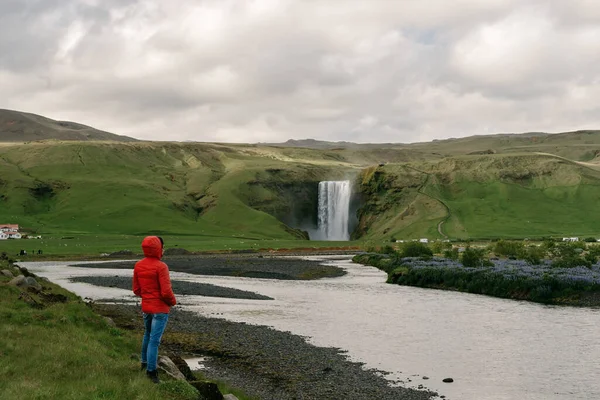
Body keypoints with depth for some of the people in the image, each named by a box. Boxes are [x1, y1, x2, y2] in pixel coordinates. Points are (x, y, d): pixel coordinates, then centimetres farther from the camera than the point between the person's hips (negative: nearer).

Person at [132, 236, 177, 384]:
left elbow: (136, 290, 7)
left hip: (145, 307, 7)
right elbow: (166, 292, -22)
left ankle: (145, 362, 38)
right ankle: (151, 371, -3)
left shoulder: (138, 266, 1)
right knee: (154, 340, -4)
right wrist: (173, 301, -2)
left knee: (147, 335, 25)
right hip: (160, 309, -7)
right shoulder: (161, 267, -20)